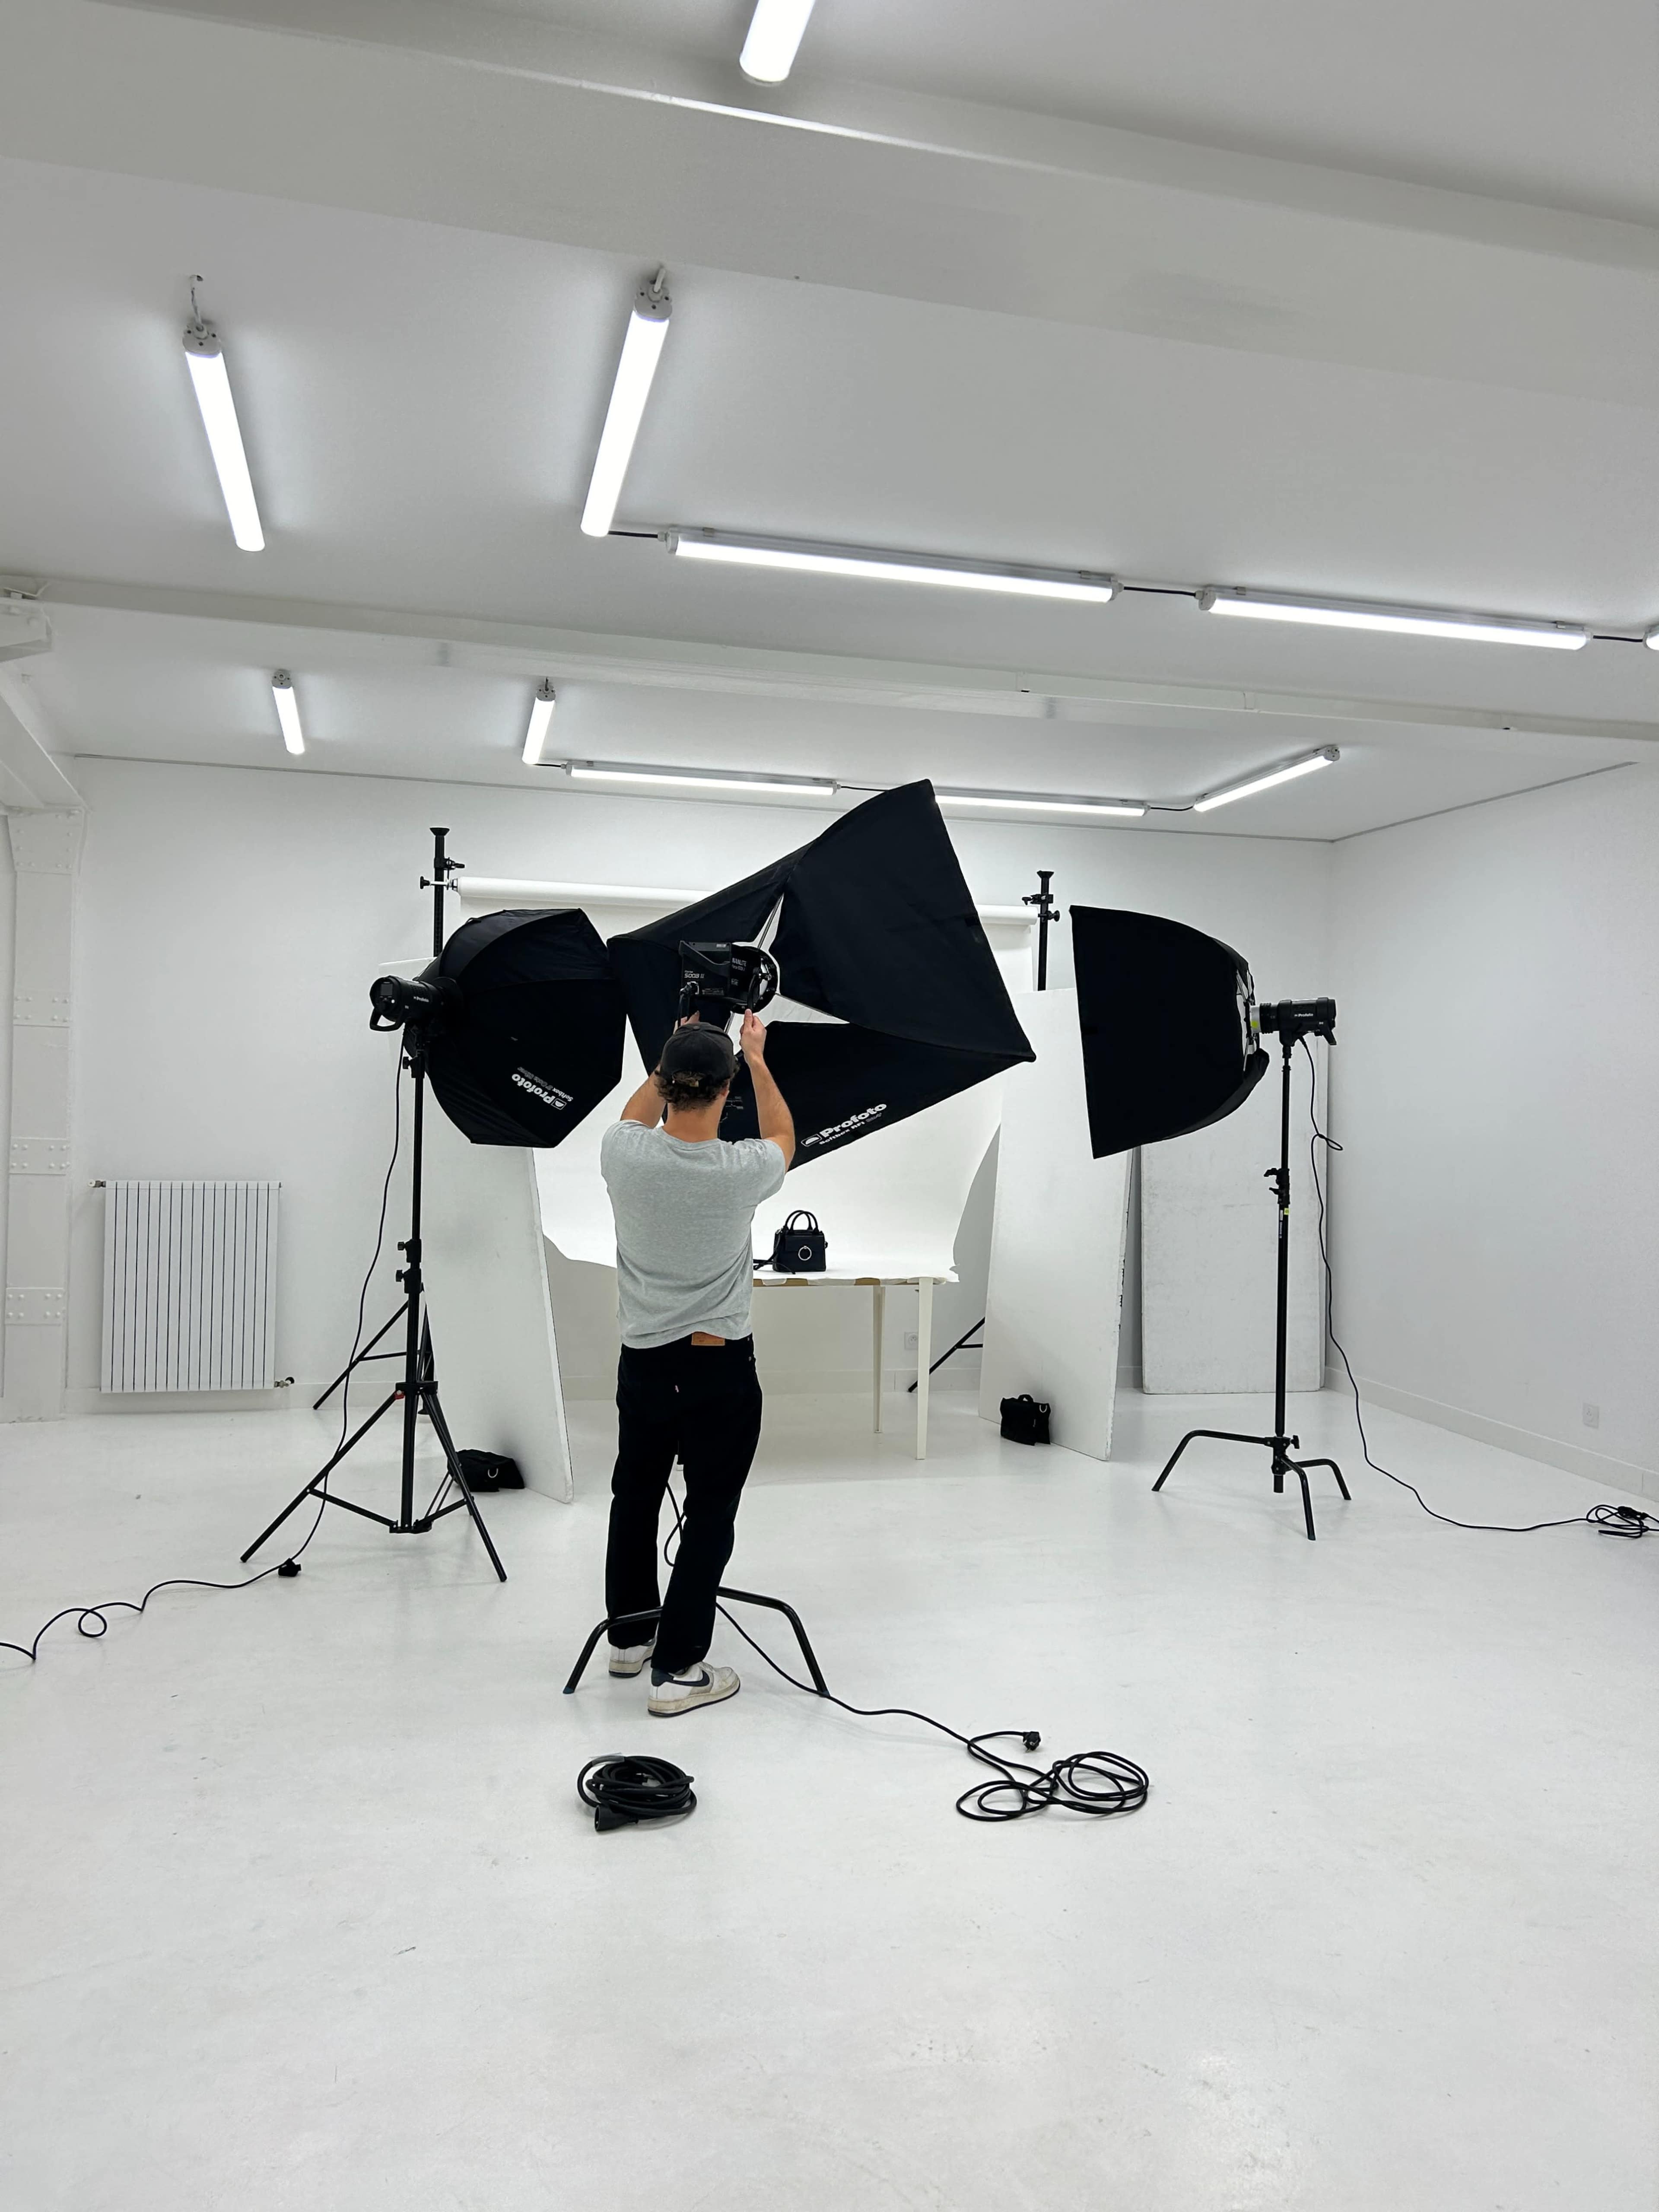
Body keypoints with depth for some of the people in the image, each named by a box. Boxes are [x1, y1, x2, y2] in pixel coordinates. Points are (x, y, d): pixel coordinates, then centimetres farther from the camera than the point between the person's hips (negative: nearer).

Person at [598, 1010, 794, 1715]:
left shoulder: (623, 1154, -13)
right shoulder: (742, 1171, -18)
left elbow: (638, 1116, 15)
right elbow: (784, 1139, 8)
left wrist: (674, 1055, 19)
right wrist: (758, 1059, 14)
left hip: (642, 1361, 4)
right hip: (721, 1369, -3)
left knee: (635, 1495, 22)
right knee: (711, 1514, 7)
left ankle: (628, 1635, 37)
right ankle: (677, 1668, 9)